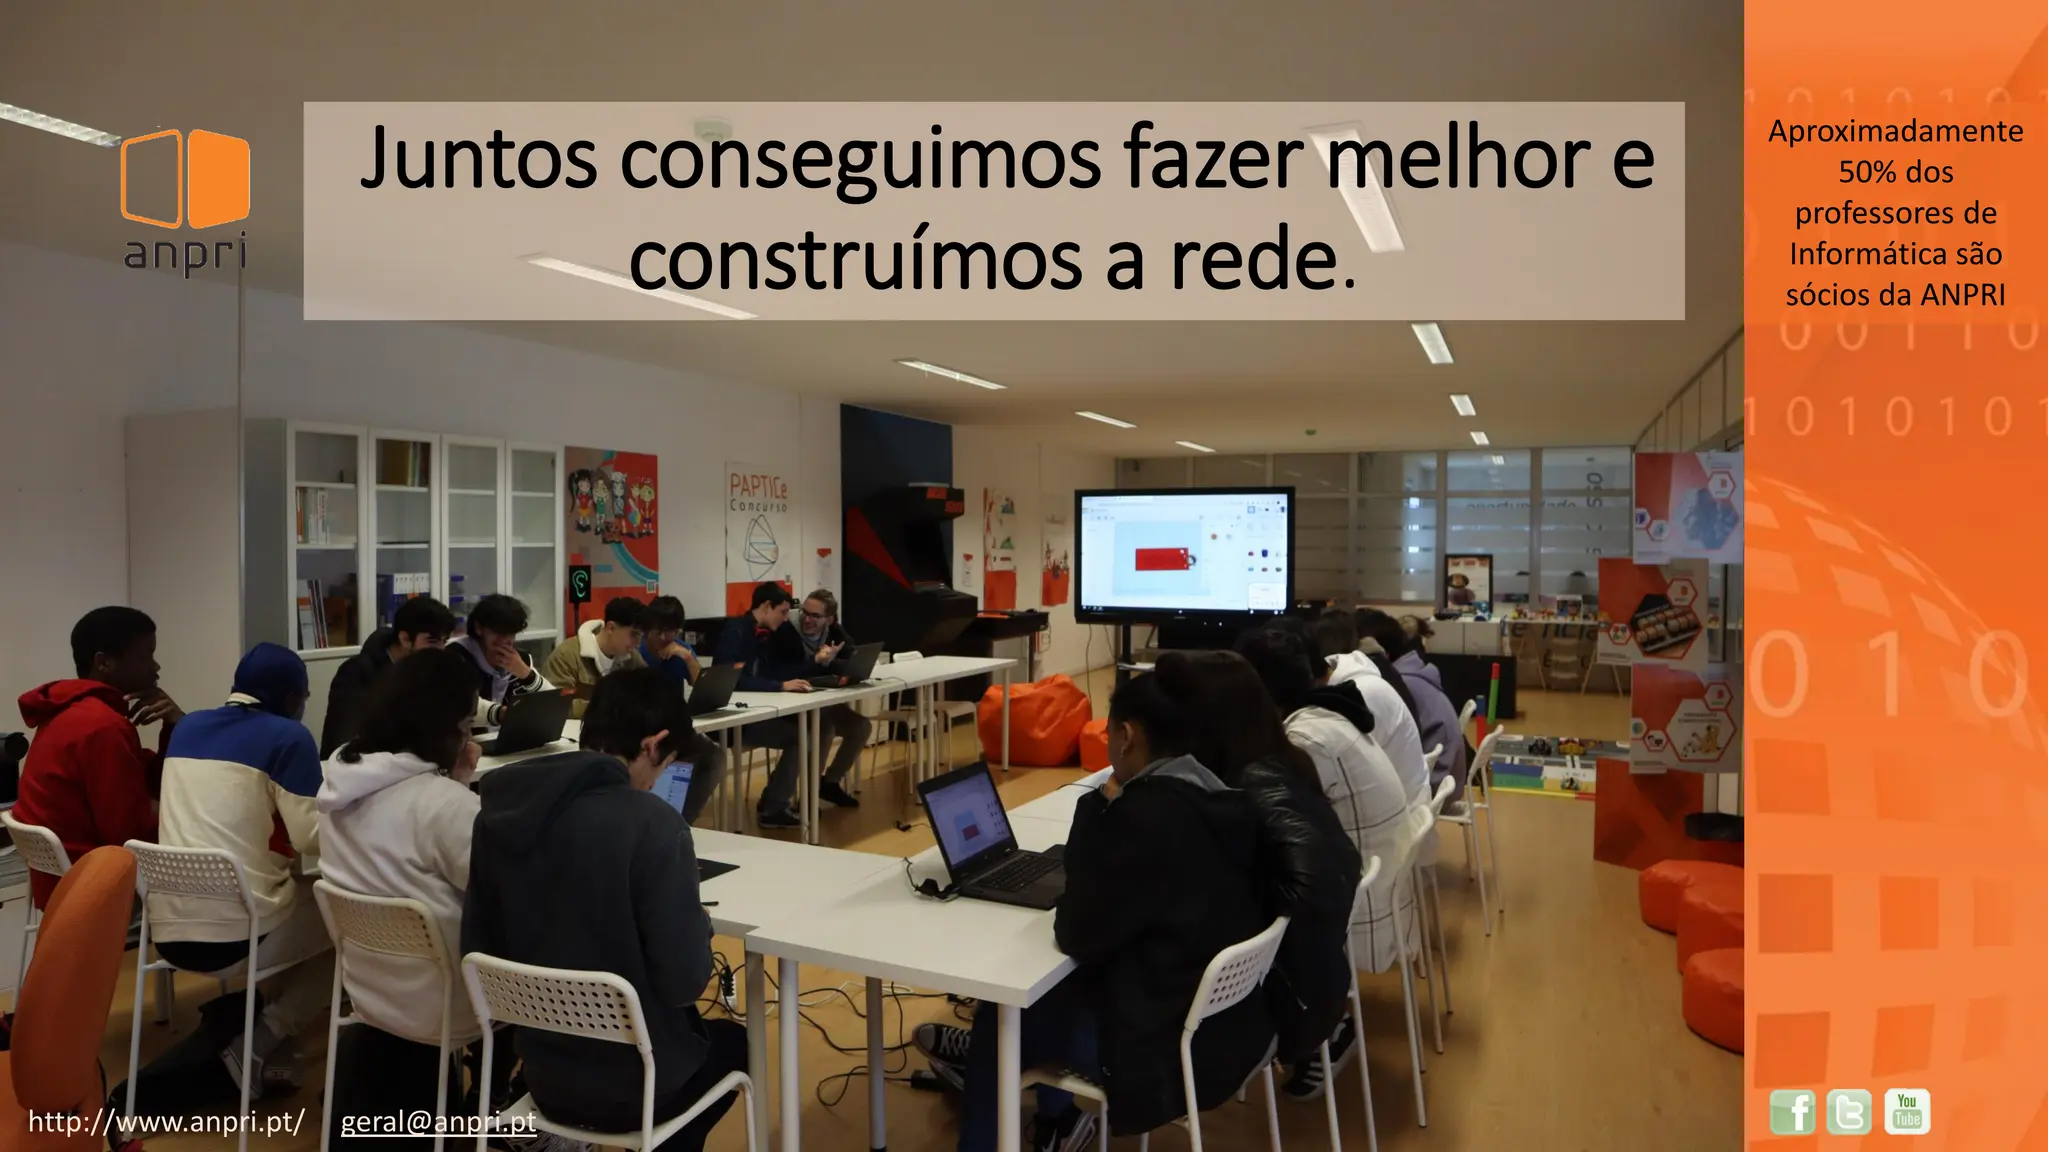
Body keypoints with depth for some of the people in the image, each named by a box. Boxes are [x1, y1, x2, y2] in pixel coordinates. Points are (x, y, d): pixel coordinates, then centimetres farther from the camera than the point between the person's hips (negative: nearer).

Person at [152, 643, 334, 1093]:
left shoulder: (188, 726, 14)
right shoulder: (288, 735, -6)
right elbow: (311, 838, -9)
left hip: (168, 929, 7)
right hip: (236, 932, -7)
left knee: (296, 899, 32)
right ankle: (255, 1046, 6)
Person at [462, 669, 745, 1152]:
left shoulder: (499, 812, -6)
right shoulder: (651, 823, -25)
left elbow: (478, 952, 2)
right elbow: (683, 983, -24)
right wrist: (699, 926, -3)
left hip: (543, 1075, 5)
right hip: (635, 1084, -5)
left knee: (709, 1034, 33)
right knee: (733, 1041, 28)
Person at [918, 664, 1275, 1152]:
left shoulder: (1145, 816, -27)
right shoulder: (1218, 799, -1)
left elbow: (1078, 936, -16)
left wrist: (1100, 808, -12)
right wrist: (1112, 809, 2)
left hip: (1176, 1045, -8)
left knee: (1001, 1013, 13)